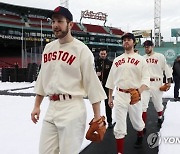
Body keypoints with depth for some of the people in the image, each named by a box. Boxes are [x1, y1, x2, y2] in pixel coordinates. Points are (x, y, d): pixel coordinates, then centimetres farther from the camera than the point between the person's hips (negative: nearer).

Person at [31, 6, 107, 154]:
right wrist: (37, 106, 16)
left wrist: (97, 116, -10)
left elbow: (92, 83, -10)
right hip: (52, 108, 6)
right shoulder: (48, 48, 11)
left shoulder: (81, 49, -9)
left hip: (72, 109, -6)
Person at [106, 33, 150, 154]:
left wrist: (139, 91, -26)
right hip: (119, 95, 2)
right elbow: (111, 80, 14)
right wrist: (110, 97, 13)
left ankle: (140, 136, 49)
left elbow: (146, 79, -8)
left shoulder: (141, 59, 0)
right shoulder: (117, 60, 10)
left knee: (137, 122, 16)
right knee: (119, 127, -2)